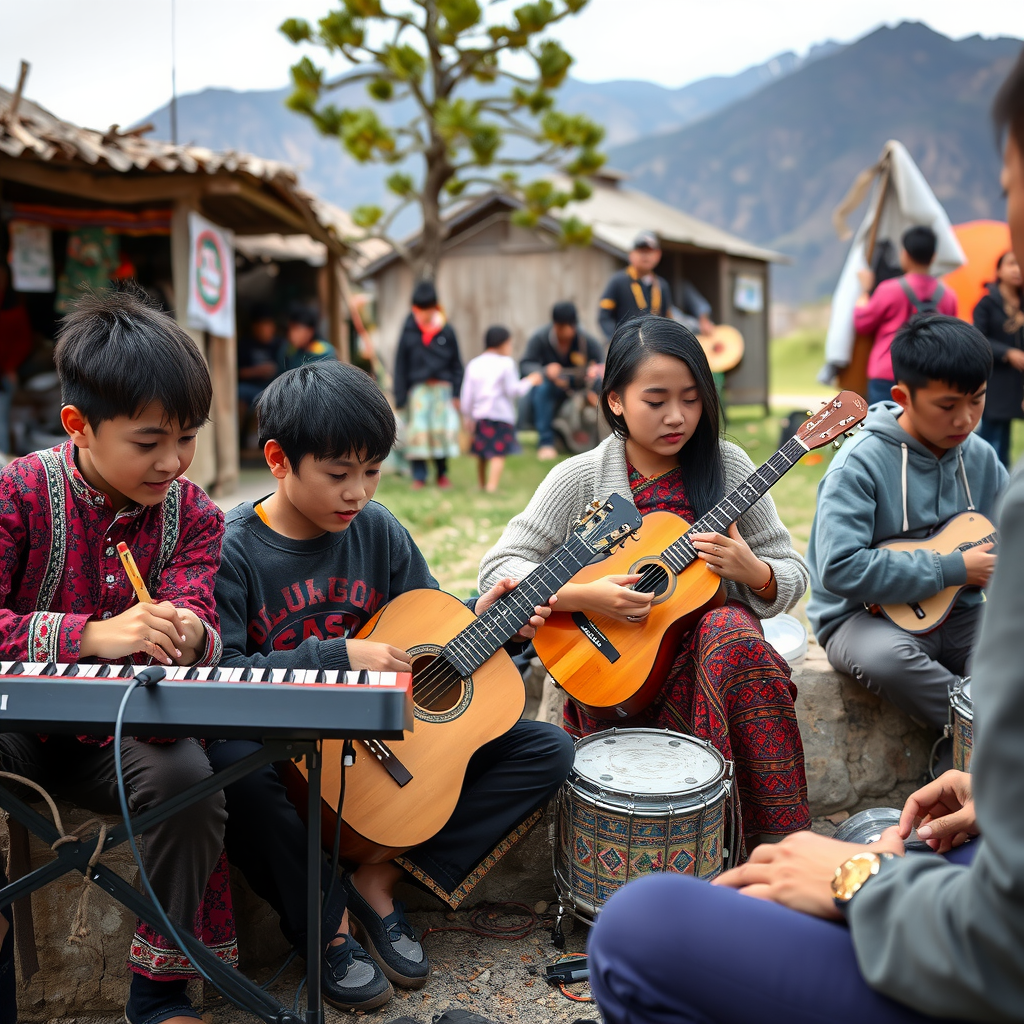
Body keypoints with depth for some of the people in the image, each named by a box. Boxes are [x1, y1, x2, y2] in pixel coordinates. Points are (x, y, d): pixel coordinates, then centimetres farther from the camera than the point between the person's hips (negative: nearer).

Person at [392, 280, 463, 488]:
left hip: (442, 387, 1)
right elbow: (401, 365, 4)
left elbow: (456, 364, 8)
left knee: (443, 430, 4)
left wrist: (456, 393, 3)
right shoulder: (409, 331, 1)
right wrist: (400, 397, 1)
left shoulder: (446, 330, 2)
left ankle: (442, 474, 19)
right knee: (417, 430, -5)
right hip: (418, 388, -1)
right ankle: (419, 476, 6)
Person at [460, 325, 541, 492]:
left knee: (481, 455, 15)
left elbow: (467, 395, 9)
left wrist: (468, 418, 17)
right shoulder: (506, 363, -5)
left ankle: (482, 485, 24)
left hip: (479, 416, 6)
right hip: (501, 415, -6)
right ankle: (492, 486, -19)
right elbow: (512, 390, -8)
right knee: (498, 453, -8)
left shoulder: (474, 364, 10)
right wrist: (529, 381, 7)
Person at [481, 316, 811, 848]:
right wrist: (582, 596, -21)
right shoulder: (579, 479, -3)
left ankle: (779, 841, -23)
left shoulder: (725, 466, 2)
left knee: (730, 629, -32)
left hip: (708, 653, 2)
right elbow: (500, 566, -6)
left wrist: (752, 571, -17)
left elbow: (791, 576, 6)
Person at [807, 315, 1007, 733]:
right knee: (886, 656, -39)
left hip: (955, 613, 6)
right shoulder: (861, 463, -15)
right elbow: (839, 568, -26)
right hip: (866, 616, -5)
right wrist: (952, 569, -18)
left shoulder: (981, 458, 5)